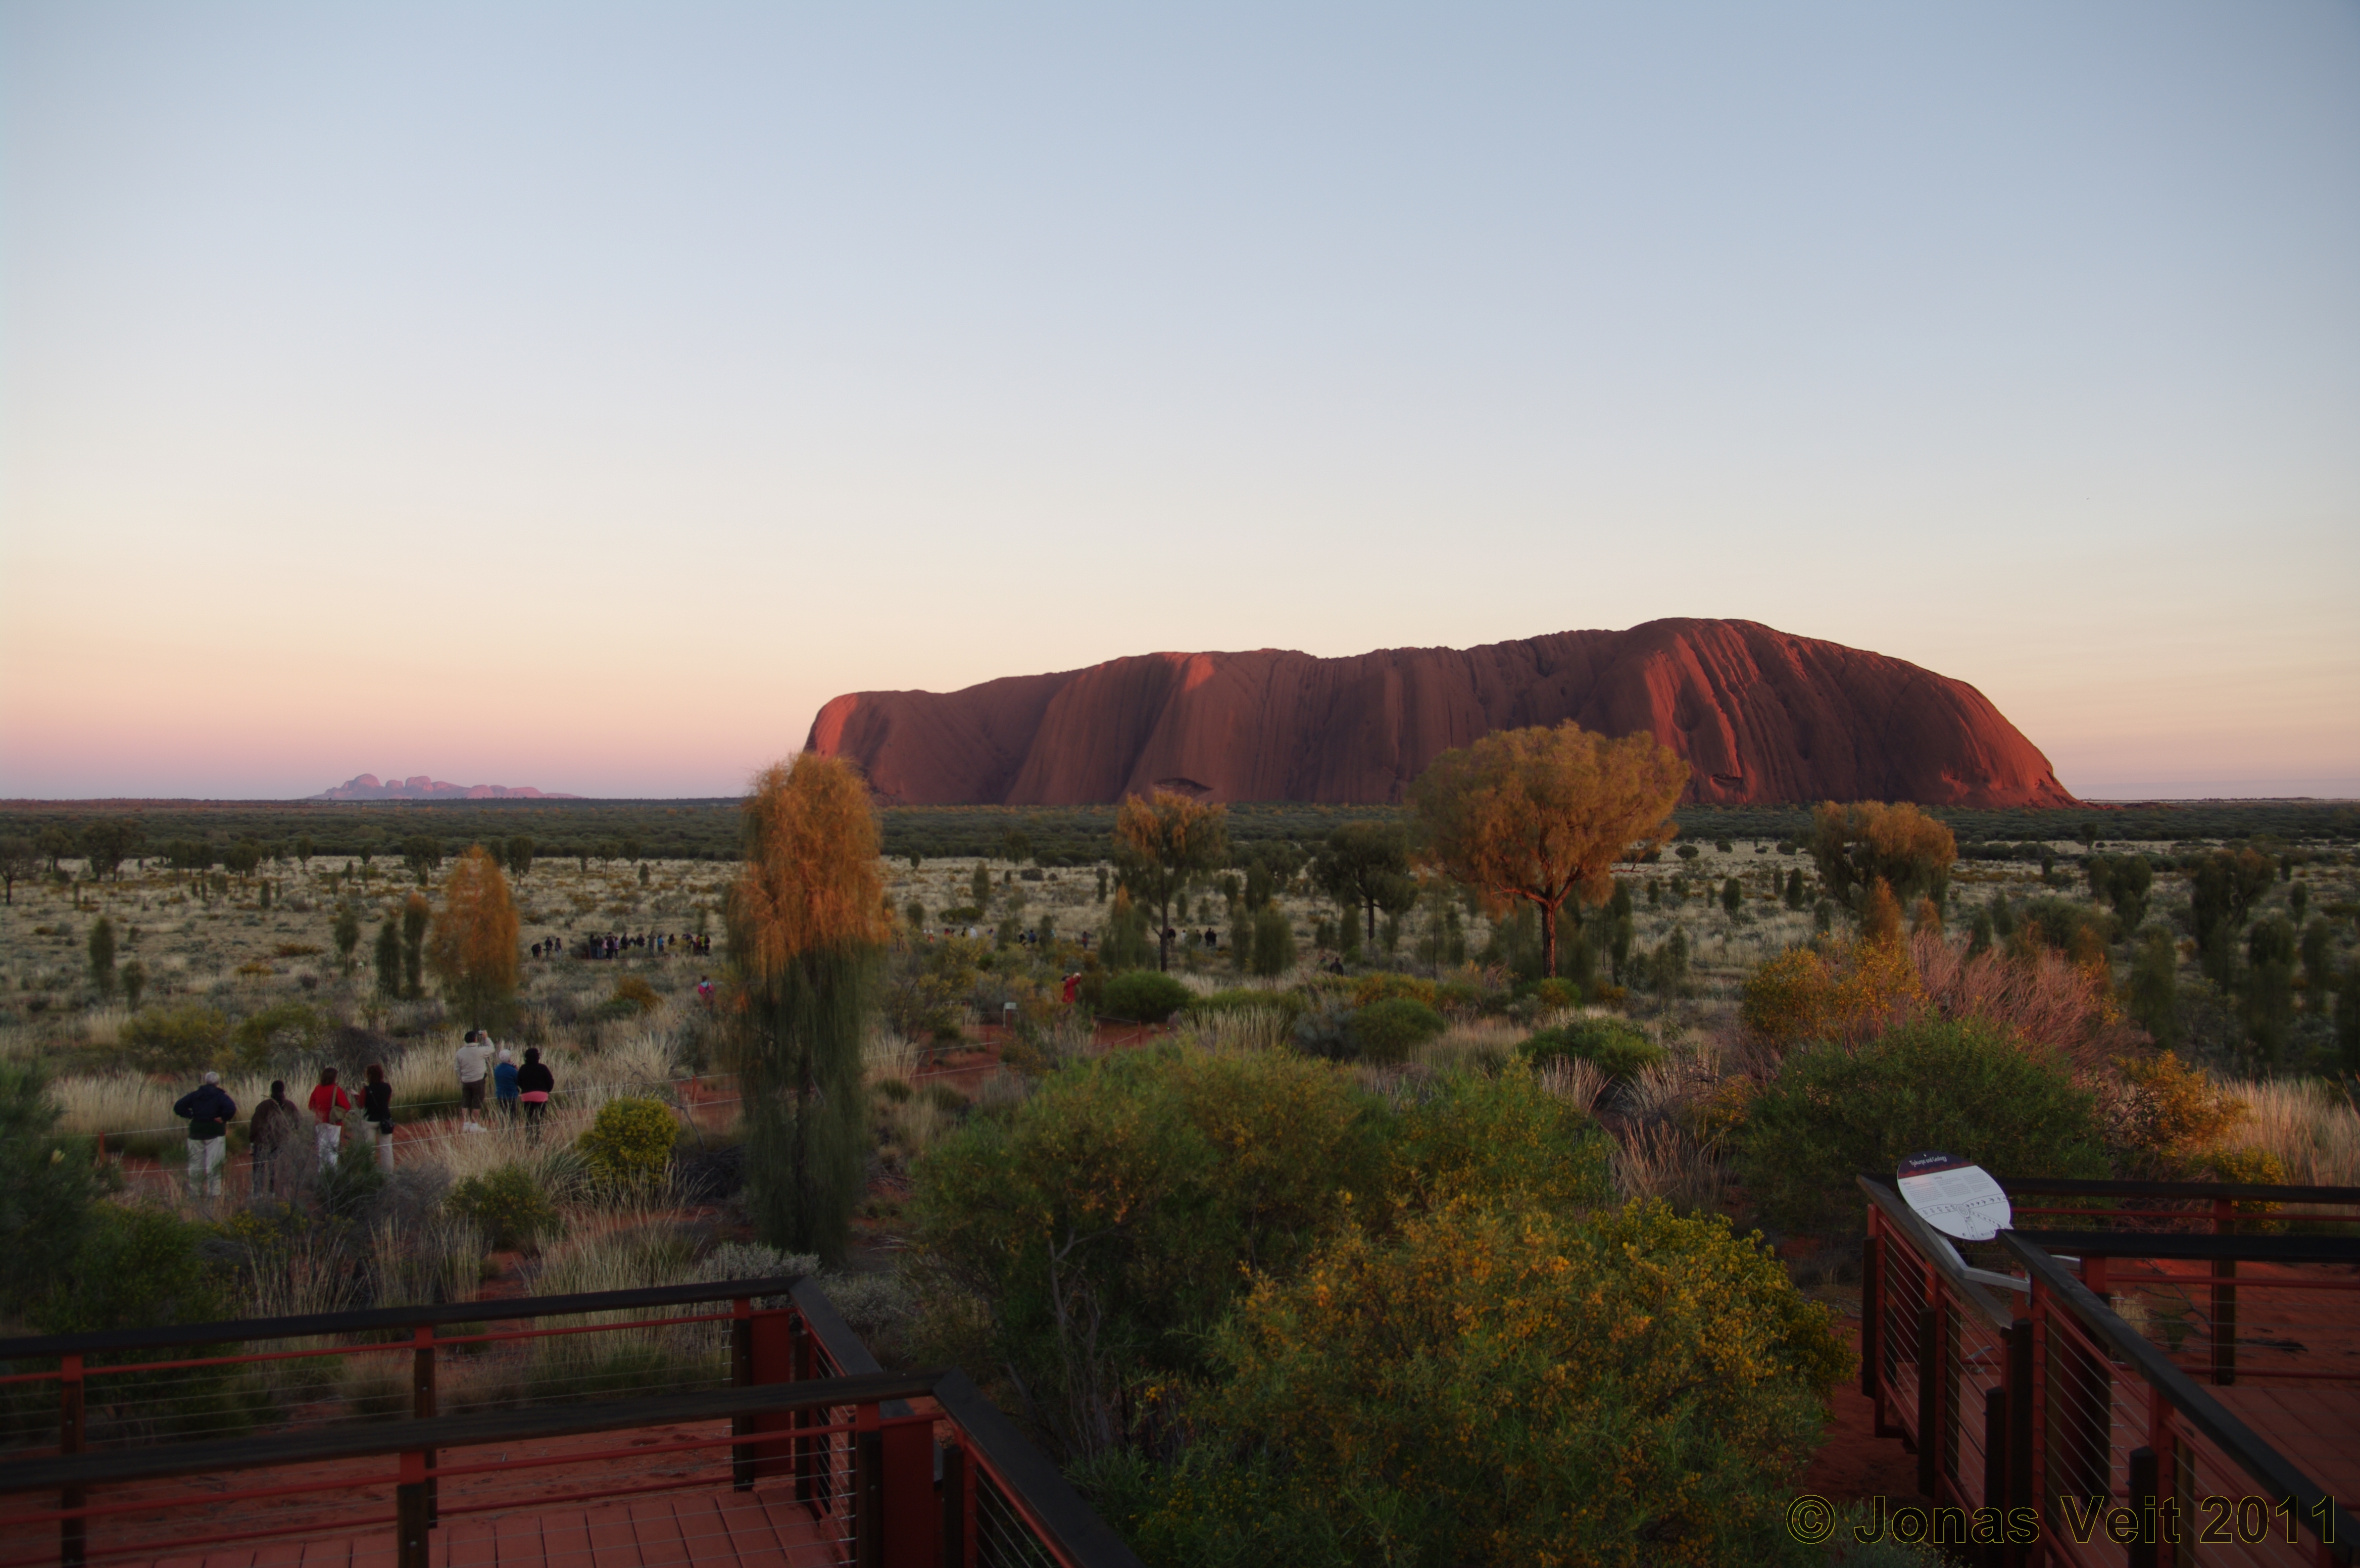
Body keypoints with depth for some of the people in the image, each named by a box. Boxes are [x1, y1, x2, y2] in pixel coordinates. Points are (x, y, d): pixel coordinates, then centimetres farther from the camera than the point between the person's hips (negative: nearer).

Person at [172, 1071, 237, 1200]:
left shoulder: (195, 1094, 9)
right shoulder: (220, 1096, -3)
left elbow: (178, 1107, 4)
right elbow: (231, 1108, -21)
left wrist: (191, 1115, 6)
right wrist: (224, 1119, -6)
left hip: (196, 1132, 3)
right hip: (214, 1133, -3)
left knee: (195, 1164, 11)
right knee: (213, 1165, -4)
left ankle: (194, 1193, 15)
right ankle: (213, 1193, -9)